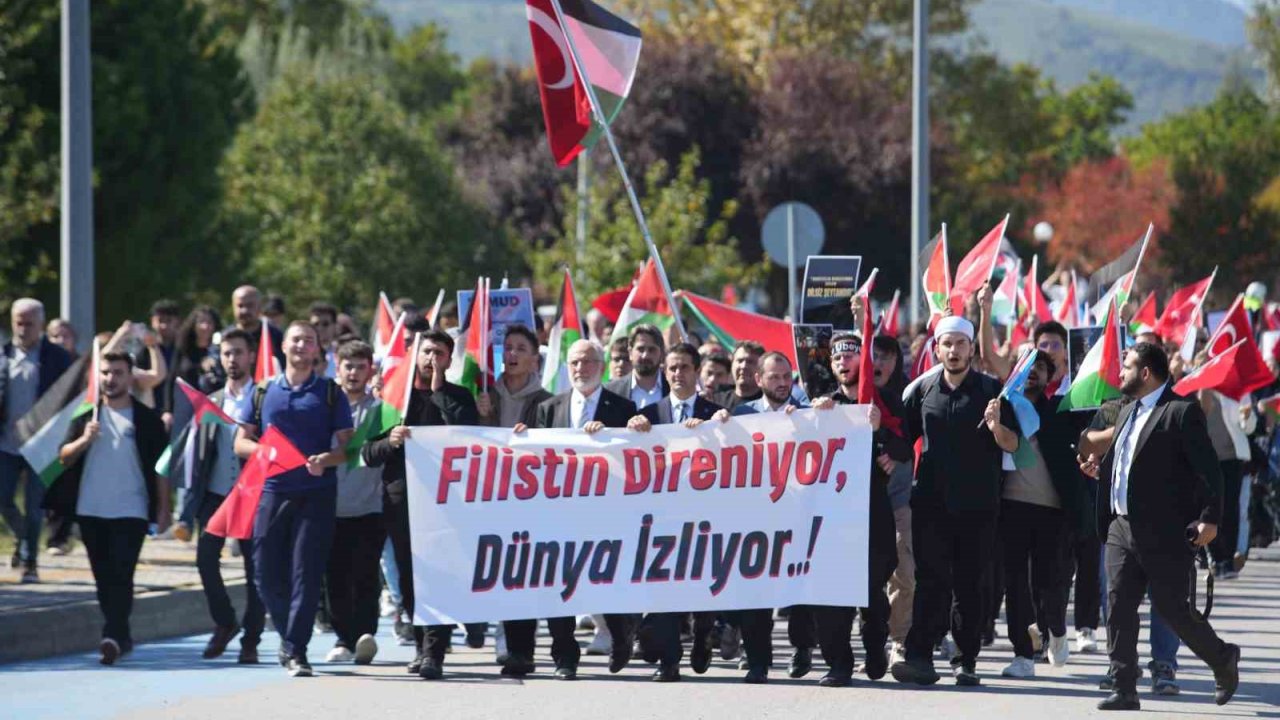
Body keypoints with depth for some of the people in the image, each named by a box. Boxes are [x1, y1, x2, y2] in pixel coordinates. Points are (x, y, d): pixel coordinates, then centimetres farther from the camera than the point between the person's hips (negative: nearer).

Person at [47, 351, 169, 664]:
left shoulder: (147, 419, 1)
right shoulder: (86, 415, 9)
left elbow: (160, 468, 2)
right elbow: (64, 457, 3)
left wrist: (163, 509, -3)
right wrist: (84, 439, -16)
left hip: (131, 511, -4)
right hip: (90, 511, 4)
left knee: (121, 576, -13)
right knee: (103, 577, 8)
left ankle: (114, 636, -19)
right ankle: (120, 636, 18)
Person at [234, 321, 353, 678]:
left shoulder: (331, 394, 8)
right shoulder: (263, 392, 13)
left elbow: (347, 446, 4)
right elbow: (241, 442, 12)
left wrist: (325, 460, -17)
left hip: (316, 493, -2)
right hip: (272, 491, 2)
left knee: (306, 573, -8)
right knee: (268, 574, 2)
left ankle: (295, 650, -7)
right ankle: (290, 634, 24)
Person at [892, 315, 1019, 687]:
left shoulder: (991, 390, 3)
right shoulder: (922, 390, 9)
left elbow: (1013, 444, 0)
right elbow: (904, 436, 18)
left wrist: (996, 427, -20)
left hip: (977, 504, -1)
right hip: (931, 502, 1)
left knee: (970, 584, 3)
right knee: (931, 580, -7)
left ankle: (966, 661, 6)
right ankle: (920, 657, -15)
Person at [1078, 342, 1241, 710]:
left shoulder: (1182, 411, -11)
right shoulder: (1127, 411, 16)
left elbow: (1209, 469, -13)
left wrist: (1210, 519, -17)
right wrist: (1100, 468, 6)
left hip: (1165, 534, -8)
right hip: (1122, 528, 8)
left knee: (1171, 608, -1)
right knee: (1119, 607, 1)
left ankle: (1223, 659, 23)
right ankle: (1125, 689, 3)